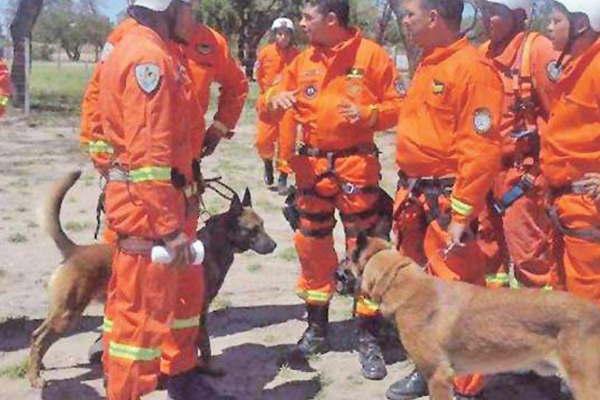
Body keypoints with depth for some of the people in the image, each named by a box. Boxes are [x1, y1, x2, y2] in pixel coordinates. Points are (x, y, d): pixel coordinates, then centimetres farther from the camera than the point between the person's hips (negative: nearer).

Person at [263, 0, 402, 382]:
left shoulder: (371, 55, -5)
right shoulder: (303, 61, 8)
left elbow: (397, 105, -3)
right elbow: (271, 105, 10)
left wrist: (368, 114, -21)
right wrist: (275, 100, -13)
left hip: (357, 164, -5)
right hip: (313, 164, 5)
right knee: (313, 247, 13)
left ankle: (369, 338, 11)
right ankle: (317, 329, 29)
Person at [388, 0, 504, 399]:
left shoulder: (473, 68, -15)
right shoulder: (428, 65, 13)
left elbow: (480, 151, -20)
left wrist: (461, 215, -21)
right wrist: (406, 195, 17)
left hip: (446, 202, -9)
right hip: (415, 197, 9)